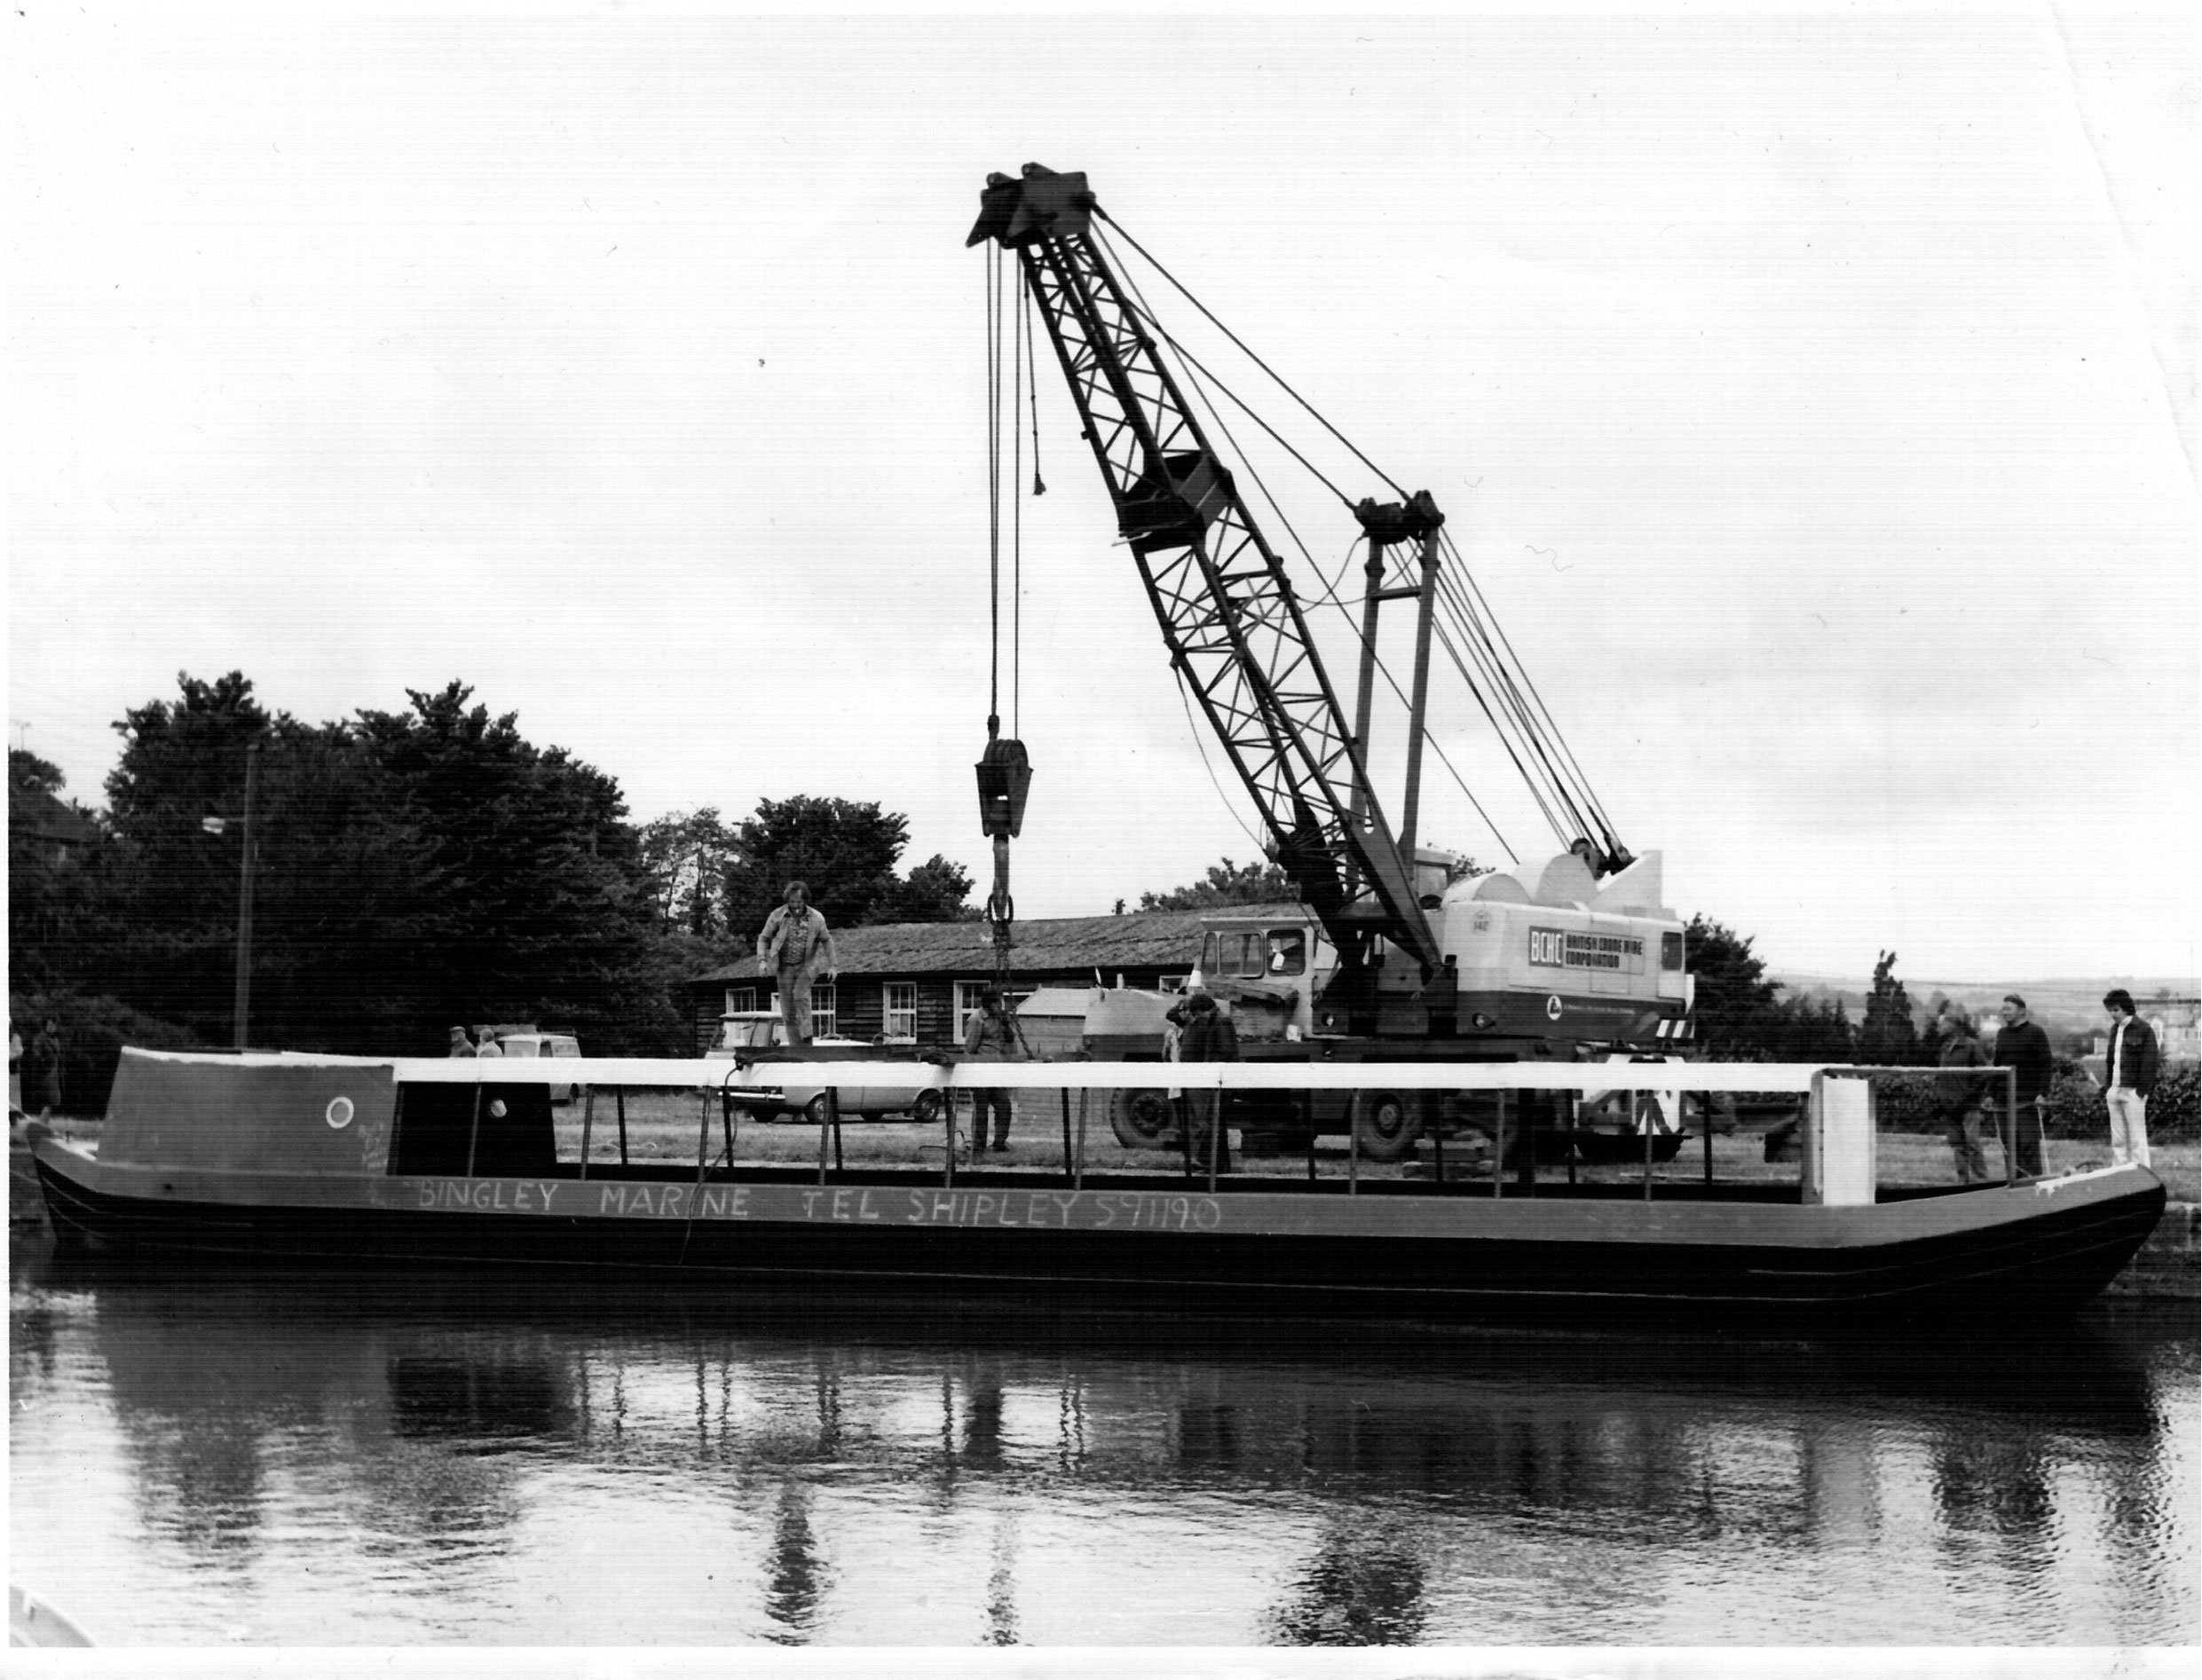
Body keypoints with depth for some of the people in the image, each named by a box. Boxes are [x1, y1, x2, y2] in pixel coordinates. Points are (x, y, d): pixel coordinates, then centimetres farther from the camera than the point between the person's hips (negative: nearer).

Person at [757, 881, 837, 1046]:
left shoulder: (816, 918, -7)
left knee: (801, 996, -26)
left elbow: (826, 941, 9)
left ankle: (807, 1039, -20)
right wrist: (762, 960, -13)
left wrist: (832, 965, 7)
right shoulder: (777, 916, -9)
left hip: (805, 966, -1)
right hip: (785, 968, 1)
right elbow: (764, 939, 1)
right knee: (788, 1011, -1)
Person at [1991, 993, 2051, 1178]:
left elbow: (2045, 1065, -6)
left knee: (2029, 1142, -8)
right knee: (2008, 1143, 4)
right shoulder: (2002, 1034, 16)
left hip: (2028, 1100, -6)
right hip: (2005, 1098, 6)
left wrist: (2043, 1093, -15)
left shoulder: (2036, 1033, -2)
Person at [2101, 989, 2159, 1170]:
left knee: (2137, 1137, -6)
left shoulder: (2143, 1029, -6)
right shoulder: (2114, 1029, 16)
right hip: (2114, 1090, 7)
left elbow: (2149, 1062, -10)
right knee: (2118, 1139, 8)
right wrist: (2106, 1087, 13)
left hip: (2132, 1091, -7)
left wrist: (2142, 1089, -16)